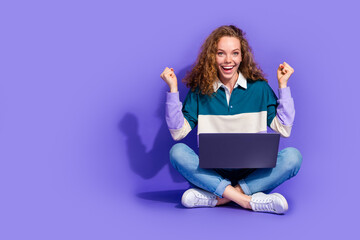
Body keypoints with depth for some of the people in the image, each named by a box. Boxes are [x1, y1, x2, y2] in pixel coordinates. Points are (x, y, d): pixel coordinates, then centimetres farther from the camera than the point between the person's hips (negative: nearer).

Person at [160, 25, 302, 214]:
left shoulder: (259, 88, 5)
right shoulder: (200, 90, 4)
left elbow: (284, 129, -1)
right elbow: (178, 132, -3)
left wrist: (283, 85, -2)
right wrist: (173, 89, -7)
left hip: (252, 173, 1)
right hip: (212, 173, 0)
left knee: (292, 156, -25)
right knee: (177, 152, -26)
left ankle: (217, 197, -27)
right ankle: (248, 200, -31)